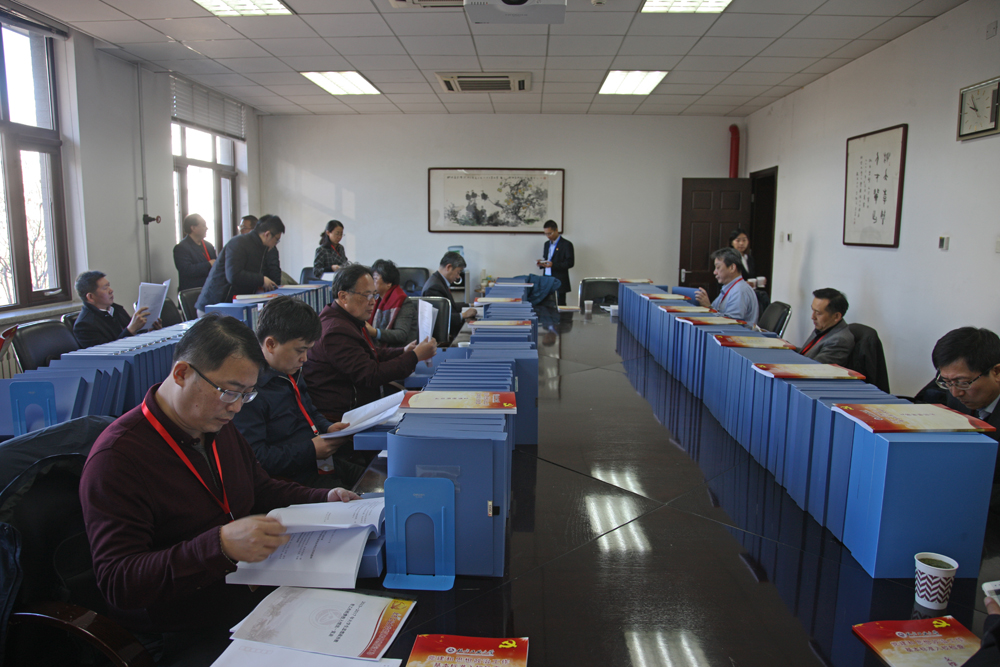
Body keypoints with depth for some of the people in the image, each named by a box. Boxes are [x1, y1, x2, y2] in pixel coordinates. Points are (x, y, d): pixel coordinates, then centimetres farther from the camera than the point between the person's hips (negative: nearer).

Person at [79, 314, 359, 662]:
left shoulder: (218, 427, 8)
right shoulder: (116, 458, -17)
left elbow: (262, 490, 22)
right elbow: (117, 584, -22)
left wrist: (322, 499, 4)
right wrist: (220, 546, -35)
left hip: (250, 592, 8)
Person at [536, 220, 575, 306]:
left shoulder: (566, 244, -6)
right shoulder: (547, 244, 17)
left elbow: (570, 263, -11)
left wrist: (553, 265, -22)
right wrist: (541, 263, 0)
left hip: (559, 282, -6)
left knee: (559, 305, -4)